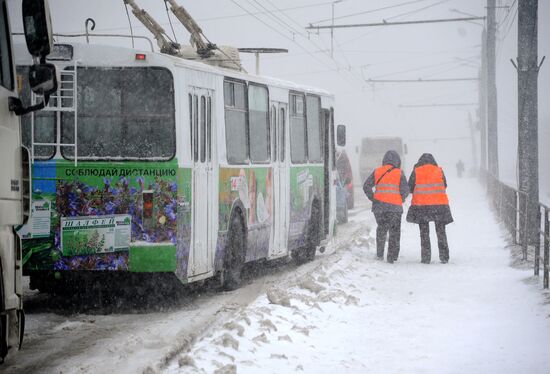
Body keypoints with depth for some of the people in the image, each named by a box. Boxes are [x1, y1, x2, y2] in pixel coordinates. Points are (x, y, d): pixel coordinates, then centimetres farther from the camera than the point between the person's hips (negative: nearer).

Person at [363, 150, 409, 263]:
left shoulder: (377, 172, 5)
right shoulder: (399, 173, -3)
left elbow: (366, 186, 1)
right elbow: (405, 190, -9)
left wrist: (373, 198, 8)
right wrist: (401, 200, 9)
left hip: (379, 206, 3)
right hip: (395, 206, -3)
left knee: (381, 229, 20)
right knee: (394, 232, 6)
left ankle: (380, 254, 19)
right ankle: (391, 256, 1)